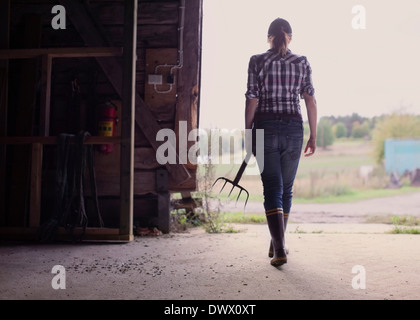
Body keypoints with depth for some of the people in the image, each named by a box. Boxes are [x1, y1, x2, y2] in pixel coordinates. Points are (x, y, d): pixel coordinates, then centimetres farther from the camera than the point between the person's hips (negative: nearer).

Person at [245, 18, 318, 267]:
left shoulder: (257, 61, 0)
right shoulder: (302, 63, 4)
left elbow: (252, 100, -4)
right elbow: (311, 101, 1)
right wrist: (314, 136, 6)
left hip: (265, 128, -1)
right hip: (293, 128, 2)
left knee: (272, 190, 0)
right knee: (287, 189, 15)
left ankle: (280, 249, -13)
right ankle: (276, 244, 26)